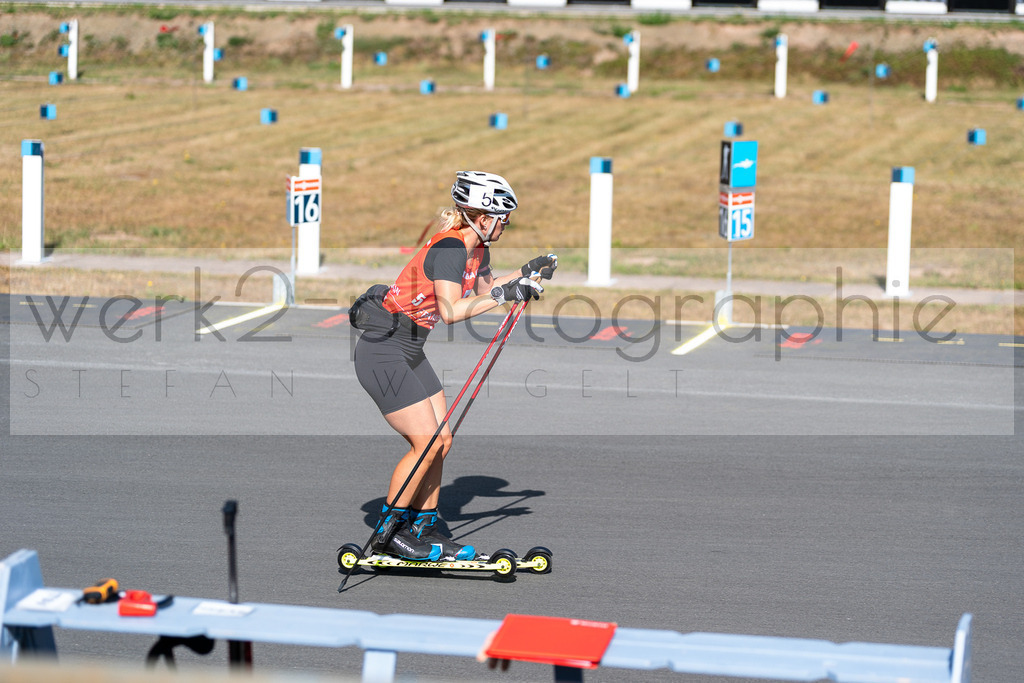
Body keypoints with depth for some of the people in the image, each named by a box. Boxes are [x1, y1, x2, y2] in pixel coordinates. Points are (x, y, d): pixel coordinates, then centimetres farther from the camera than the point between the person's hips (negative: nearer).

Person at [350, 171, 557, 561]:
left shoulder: (477, 250, 7)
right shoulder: (449, 248, -22)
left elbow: (483, 290, 27)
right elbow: (450, 311, -32)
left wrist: (526, 274, 15)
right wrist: (505, 295, -31)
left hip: (409, 353, 10)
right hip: (382, 352, -10)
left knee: (440, 441, 7)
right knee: (427, 442, -10)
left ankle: (424, 528, 16)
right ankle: (387, 532, -1)